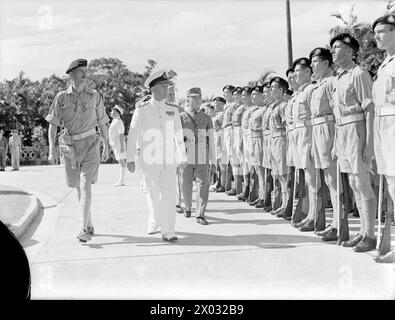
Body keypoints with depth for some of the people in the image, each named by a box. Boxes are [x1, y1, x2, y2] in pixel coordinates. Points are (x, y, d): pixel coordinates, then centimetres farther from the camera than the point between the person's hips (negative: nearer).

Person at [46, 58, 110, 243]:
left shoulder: (94, 96, 0)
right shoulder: (61, 97, -1)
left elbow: (102, 123, 7)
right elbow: (53, 124, -2)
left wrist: (106, 147, 8)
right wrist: (52, 148, -12)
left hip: (90, 144, -2)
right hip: (70, 146, 2)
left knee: (85, 186, -15)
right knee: (79, 188, 12)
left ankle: (84, 230, -15)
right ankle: (90, 225, 28)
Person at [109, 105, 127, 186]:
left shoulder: (119, 122, -14)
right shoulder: (115, 121, 17)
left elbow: (121, 135, -19)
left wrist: (122, 147, -23)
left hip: (119, 146, -10)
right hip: (116, 146, 10)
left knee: (122, 162, -7)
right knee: (121, 162, 10)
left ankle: (121, 181, -5)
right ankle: (121, 180, 12)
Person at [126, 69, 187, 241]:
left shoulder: (173, 109, 6)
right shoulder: (142, 110, -3)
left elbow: (178, 135, 11)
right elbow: (133, 135, -2)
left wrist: (182, 158, 13)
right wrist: (130, 159, -4)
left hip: (168, 161, 2)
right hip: (149, 160, -2)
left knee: (169, 195, -4)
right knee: (154, 195, 8)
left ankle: (167, 230, 0)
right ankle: (155, 223, 28)